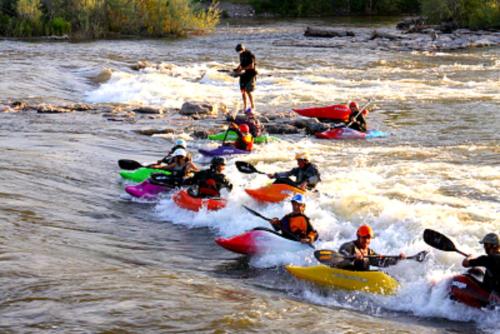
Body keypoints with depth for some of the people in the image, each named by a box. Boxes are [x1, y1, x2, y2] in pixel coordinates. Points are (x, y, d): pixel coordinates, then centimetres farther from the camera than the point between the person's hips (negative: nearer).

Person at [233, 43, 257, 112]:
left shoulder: (249, 54, -16)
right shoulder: (241, 55, 10)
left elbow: (251, 66, -21)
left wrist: (242, 69, -20)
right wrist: (237, 69, 5)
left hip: (250, 75, -8)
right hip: (243, 74, 8)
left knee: (248, 91, -11)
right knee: (243, 91, 5)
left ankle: (252, 106, 0)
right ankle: (244, 107, 11)